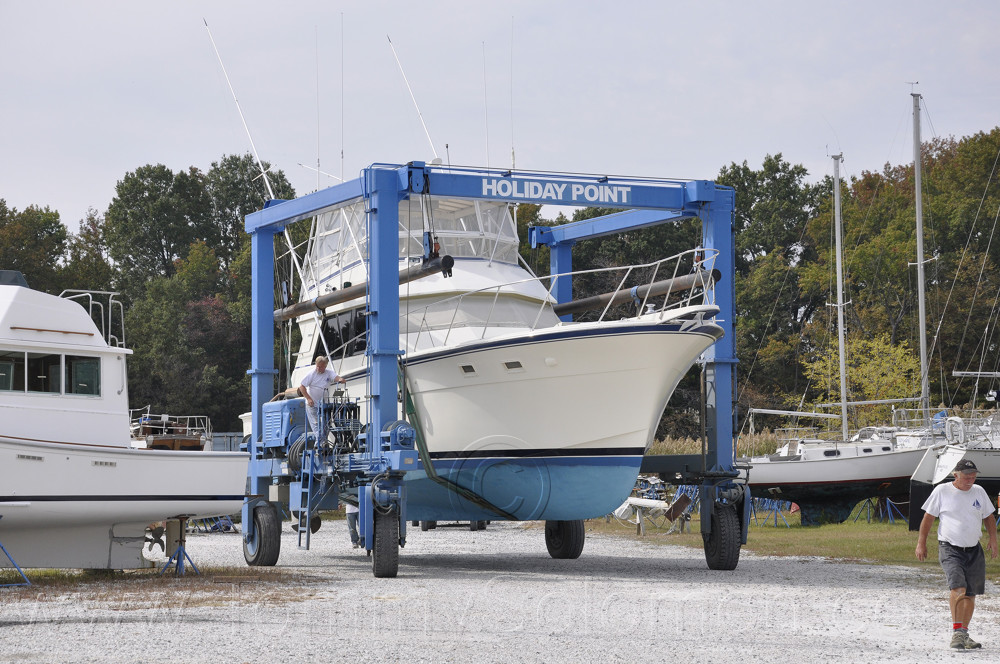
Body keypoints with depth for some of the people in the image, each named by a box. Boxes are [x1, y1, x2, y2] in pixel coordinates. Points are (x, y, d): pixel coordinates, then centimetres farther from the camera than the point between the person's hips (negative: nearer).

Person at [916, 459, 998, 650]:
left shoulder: (979, 492, 8)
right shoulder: (942, 491, -3)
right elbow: (929, 517, 3)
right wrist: (921, 543, 1)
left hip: (974, 550, 4)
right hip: (950, 549, -4)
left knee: (970, 594, 6)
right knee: (958, 588, -22)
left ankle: (964, 635, 18)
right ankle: (956, 632, -20)